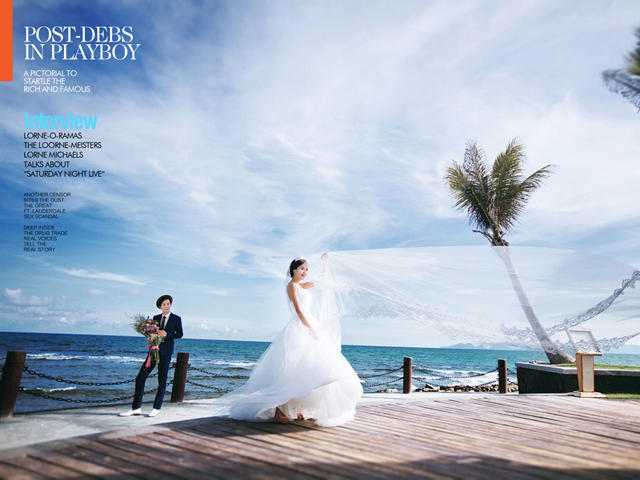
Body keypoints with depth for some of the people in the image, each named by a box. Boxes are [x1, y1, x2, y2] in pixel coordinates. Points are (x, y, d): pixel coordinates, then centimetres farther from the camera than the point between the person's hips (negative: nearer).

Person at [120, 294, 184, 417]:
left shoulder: (176, 319, 1)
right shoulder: (156, 318, 13)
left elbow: (179, 334, -6)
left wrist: (166, 334, -19)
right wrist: (149, 338, -7)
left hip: (165, 353, -4)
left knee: (162, 381, 2)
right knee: (140, 378, 0)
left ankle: (156, 408, 13)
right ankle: (136, 408, 8)